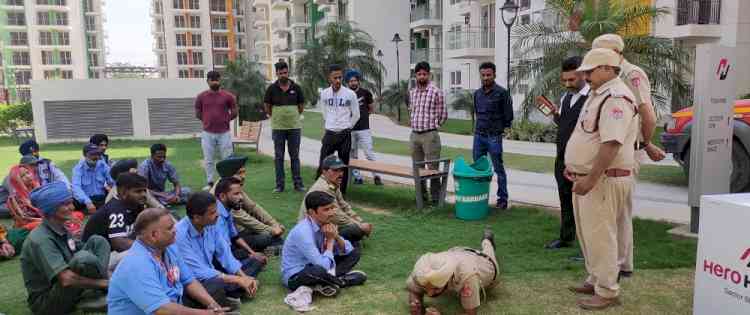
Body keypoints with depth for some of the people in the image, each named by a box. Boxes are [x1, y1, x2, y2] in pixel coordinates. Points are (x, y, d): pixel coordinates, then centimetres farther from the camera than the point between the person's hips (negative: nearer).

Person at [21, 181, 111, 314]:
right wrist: (103, 283, -23)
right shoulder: (40, 240, -23)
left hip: (63, 291, 9)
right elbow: (66, 279, -33)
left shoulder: (61, 230, 5)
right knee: (84, 258, -33)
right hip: (45, 303, -9)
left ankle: (91, 296, -12)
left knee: (97, 241, 2)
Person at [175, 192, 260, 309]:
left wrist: (244, 277, -15)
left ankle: (229, 294, -15)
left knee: (253, 263, 2)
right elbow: (198, 273, -27)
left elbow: (225, 254, 0)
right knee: (219, 285, -37)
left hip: (210, 273, 8)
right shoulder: (180, 235, -27)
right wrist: (237, 279, -25)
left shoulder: (211, 225, -5)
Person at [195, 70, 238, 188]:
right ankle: (209, 183, 16)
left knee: (226, 159, 3)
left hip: (224, 133, -1)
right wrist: (208, 121, 8)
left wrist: (225, 120, 5)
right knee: (208, 160, 7)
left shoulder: (228, 96, 0)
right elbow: (198, 114, 12)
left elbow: (234, 112, 7)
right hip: (207, 133, 1)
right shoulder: (201, 97, 3)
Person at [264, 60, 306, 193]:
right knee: (278, 157, 6)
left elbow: (301, 105, 11)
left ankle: (298, 183, 14)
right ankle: (279, 184, 13)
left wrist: (294, 117, 9)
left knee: (295, 156, 6)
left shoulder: (296, 87, 1)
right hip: (277, 128, 0)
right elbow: (266, 106, 9)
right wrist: (275, 117, 7)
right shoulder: (272, 88, -1)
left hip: (295, 127, 0)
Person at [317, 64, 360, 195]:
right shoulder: (324, 94, 0)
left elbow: (356, 115, 3)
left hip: (344, 135, -2)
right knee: (323, 165, 2)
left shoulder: (350, 94, -7)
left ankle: (341, 193, 16)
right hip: (329, 134, 2)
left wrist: (347, 127, 8)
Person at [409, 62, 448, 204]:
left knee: (433, 167, -4)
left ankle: (435, 196, 4)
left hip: (430, 135, -6)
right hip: (414, 134, 6)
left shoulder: (436, 92, -6)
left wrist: (432, 126, 4)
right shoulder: (412, 92, 11)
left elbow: (443, 114, -2)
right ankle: (421, 194, 24)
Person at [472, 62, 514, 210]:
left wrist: (502, 129, 1)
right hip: (478, 135, 6)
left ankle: (502, 198, 10)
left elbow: (508, 115, -4)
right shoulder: (477, 93, 10)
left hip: (494, 137, -5)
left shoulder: (502, 93, -8)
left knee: (498, 169, 1)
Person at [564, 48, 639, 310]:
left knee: (600, 236, -3)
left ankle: (607, 292, 8)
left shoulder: (615, 97, -17)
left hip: (603, 179, -10)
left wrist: (591, 179, -27)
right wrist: (574, 166, 22)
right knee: (587, 234, 18)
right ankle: (594, 280, 32)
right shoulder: (598, 94, 16)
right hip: (586, 176, 10)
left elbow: (611, 144, -26)